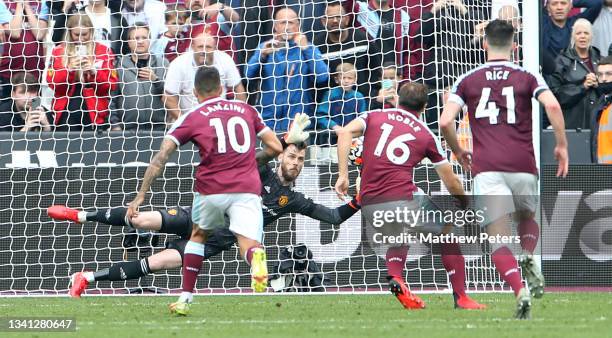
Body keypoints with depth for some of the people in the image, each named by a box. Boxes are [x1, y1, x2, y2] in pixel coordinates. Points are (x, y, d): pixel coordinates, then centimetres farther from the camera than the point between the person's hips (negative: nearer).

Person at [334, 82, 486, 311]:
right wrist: (465, 205, 33)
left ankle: (395, 276, 5)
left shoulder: (374, 117, 15)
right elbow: (451, 182, 16)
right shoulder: (426, 135, 12)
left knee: (398, 239, 33)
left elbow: (345, 132, -5)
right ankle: (461, 297, 13)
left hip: (369, 205, 3)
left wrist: (343, 175, -7)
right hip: (402, 199, -3)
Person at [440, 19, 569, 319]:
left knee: (498, 238, -3)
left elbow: (445, 122, -1)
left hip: (486, 168, -1)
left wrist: (458, 152, 17)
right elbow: (552, 106, -10)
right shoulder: (527, 77, 7)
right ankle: (529, 258, -3)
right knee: (527, 218, 28)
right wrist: (562, 145, 1)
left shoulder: (468, 80, 9)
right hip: (523, 166, 1)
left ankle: (520, 291, -26)